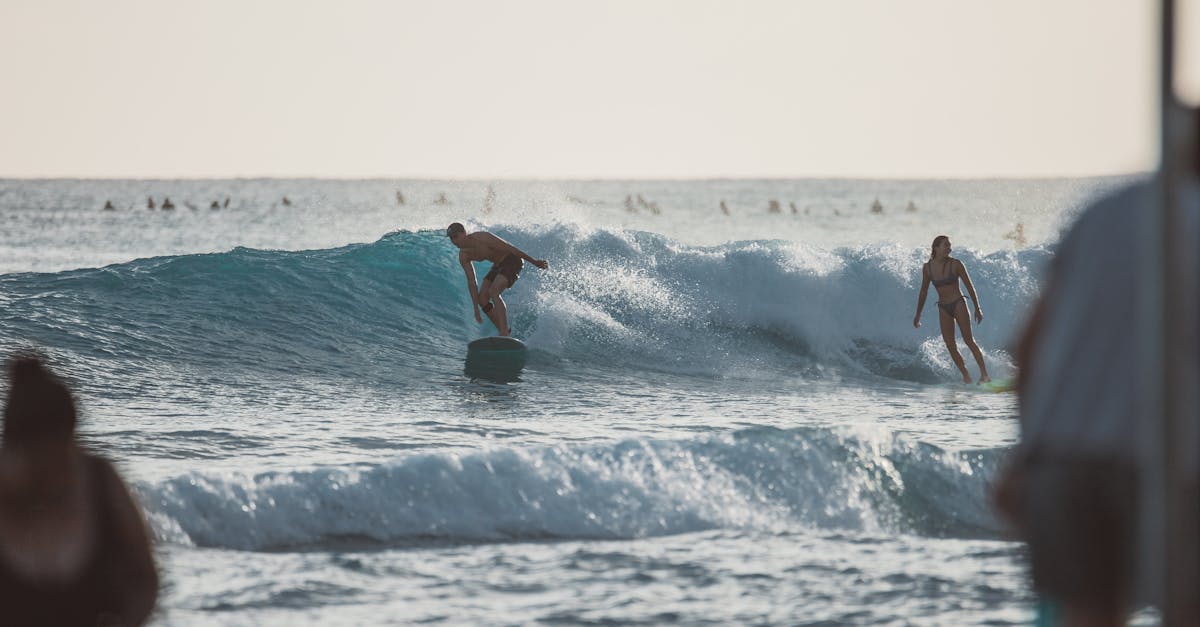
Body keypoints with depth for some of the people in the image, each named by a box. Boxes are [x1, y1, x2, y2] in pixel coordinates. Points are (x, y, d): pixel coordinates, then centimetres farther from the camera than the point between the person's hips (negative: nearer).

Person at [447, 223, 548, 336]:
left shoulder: (483, 238, -28)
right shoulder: (463, 256, -5)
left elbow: (510, 248, -22)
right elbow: (471, 281, -2)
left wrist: (534, 262, -17)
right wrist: (476, 309, -7)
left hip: (512, 260, -8)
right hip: (498, 265, 8)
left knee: (493, 292, -26)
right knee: (482, 297, -1)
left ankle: (505, 333, -32)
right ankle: (502, 331, 9)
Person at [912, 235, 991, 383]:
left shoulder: (955, 264, -7)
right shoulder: (927, 268, 2)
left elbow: (969, 286, -2)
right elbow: (924, 292, 13)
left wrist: (977, 308, -2)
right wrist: (918, 315, 16)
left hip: (958, 304, -4)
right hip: (943, 308, 4)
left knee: (969, 340, -11)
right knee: (950, 345, -4)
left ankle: (984, 374, -12)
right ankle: (966, 377, 1)